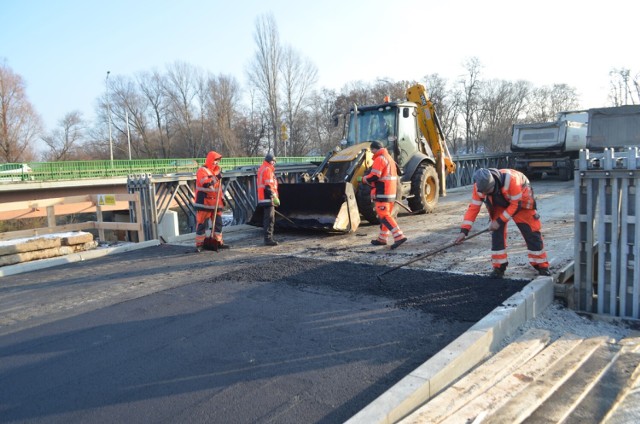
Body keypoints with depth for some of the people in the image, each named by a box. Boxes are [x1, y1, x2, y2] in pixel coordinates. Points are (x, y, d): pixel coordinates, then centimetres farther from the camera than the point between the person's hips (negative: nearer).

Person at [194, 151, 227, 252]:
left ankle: (218, 242, 21)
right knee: (202, 224, -4)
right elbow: (206, 184, -25)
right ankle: (199, 244, 2)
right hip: (204, 203, -7)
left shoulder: (217, 170, 16)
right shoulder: (202, 170, -9)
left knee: (218, 223, 11)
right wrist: (216, 177, -21)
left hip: (215, 203, 8)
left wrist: (222, 198, 20)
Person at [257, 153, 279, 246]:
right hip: (268, 198, -11)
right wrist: (274, 197, -21)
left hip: (263, 198, 11)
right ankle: (268, 239, -12)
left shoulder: (262, 169, 21)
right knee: (270, 219, -11)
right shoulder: (267, 169, -12)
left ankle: (268, 238, 22)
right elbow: (268, 186, -20)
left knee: (268, 219, 15)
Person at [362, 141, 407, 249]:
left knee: (384, 216, -10)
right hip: (391, 193, 10)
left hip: (382, 193, -10)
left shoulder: (379, 159, -13)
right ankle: (382, 239, 23)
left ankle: (399, 236, -19)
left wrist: (364, 179, -3)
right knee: (385, 215, 15)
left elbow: (374, 176, -21)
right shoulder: (389, 158, 19)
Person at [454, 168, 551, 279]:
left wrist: (499, 221, -30)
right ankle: (499, 267, 4)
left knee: (532, 233, -1)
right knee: (496, 233, -8)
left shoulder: (510, 179, -41)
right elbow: (473, 208, -22)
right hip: (499, 205, 3)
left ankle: (542, 266, 13)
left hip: (521, 201, -3)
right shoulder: (479, 186, -28)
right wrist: (464, 230, -28)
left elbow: (516, 204, -31)